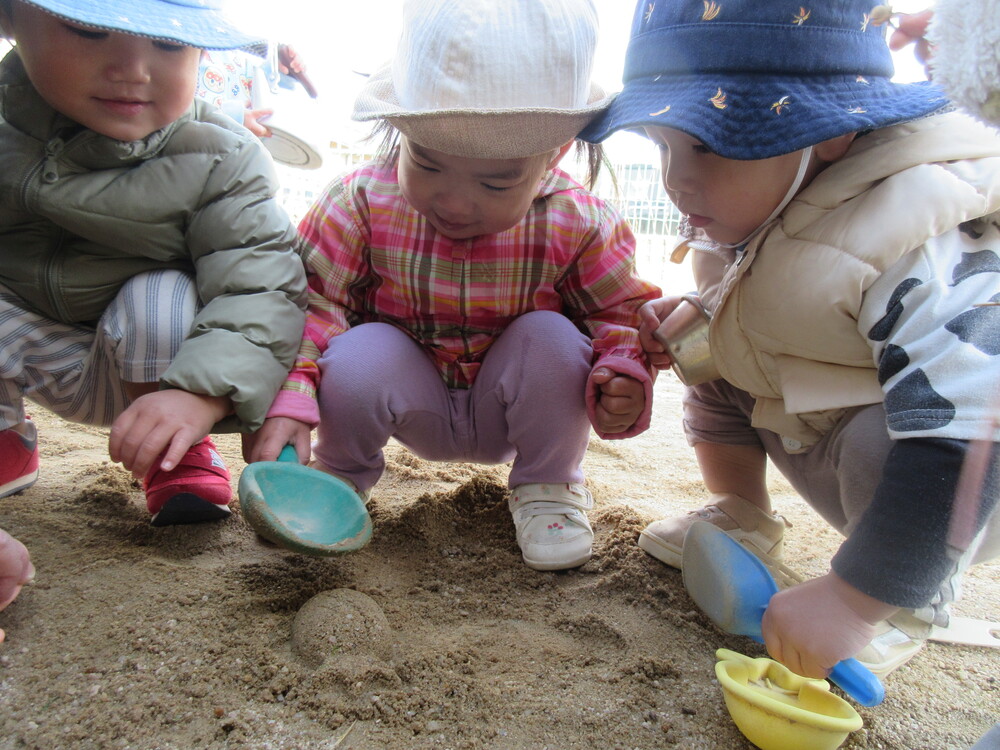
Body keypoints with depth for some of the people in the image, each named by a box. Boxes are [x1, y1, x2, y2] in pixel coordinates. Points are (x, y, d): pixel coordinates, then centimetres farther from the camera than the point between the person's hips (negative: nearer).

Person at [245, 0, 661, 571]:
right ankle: (341, 474, 5)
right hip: (419, 408, 0)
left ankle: (548, 485, 0)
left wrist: (622, 377, -27)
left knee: (551, 339, -29)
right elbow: (309, 299, -16)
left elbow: (621, 313, -6)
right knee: (358, 354, -30)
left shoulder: (579, 225, -18)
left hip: (509, 415, 1)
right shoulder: (364, 204, -18)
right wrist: (287, 402, -29)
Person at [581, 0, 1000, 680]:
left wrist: (850, 601, -40)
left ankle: (917, 603, -5)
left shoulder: (921, 258, -36)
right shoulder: (752, 211, -10)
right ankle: (743, 517, 19)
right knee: (717, 362, 0)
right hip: (819, 435, 7)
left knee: (881, 443, -36)